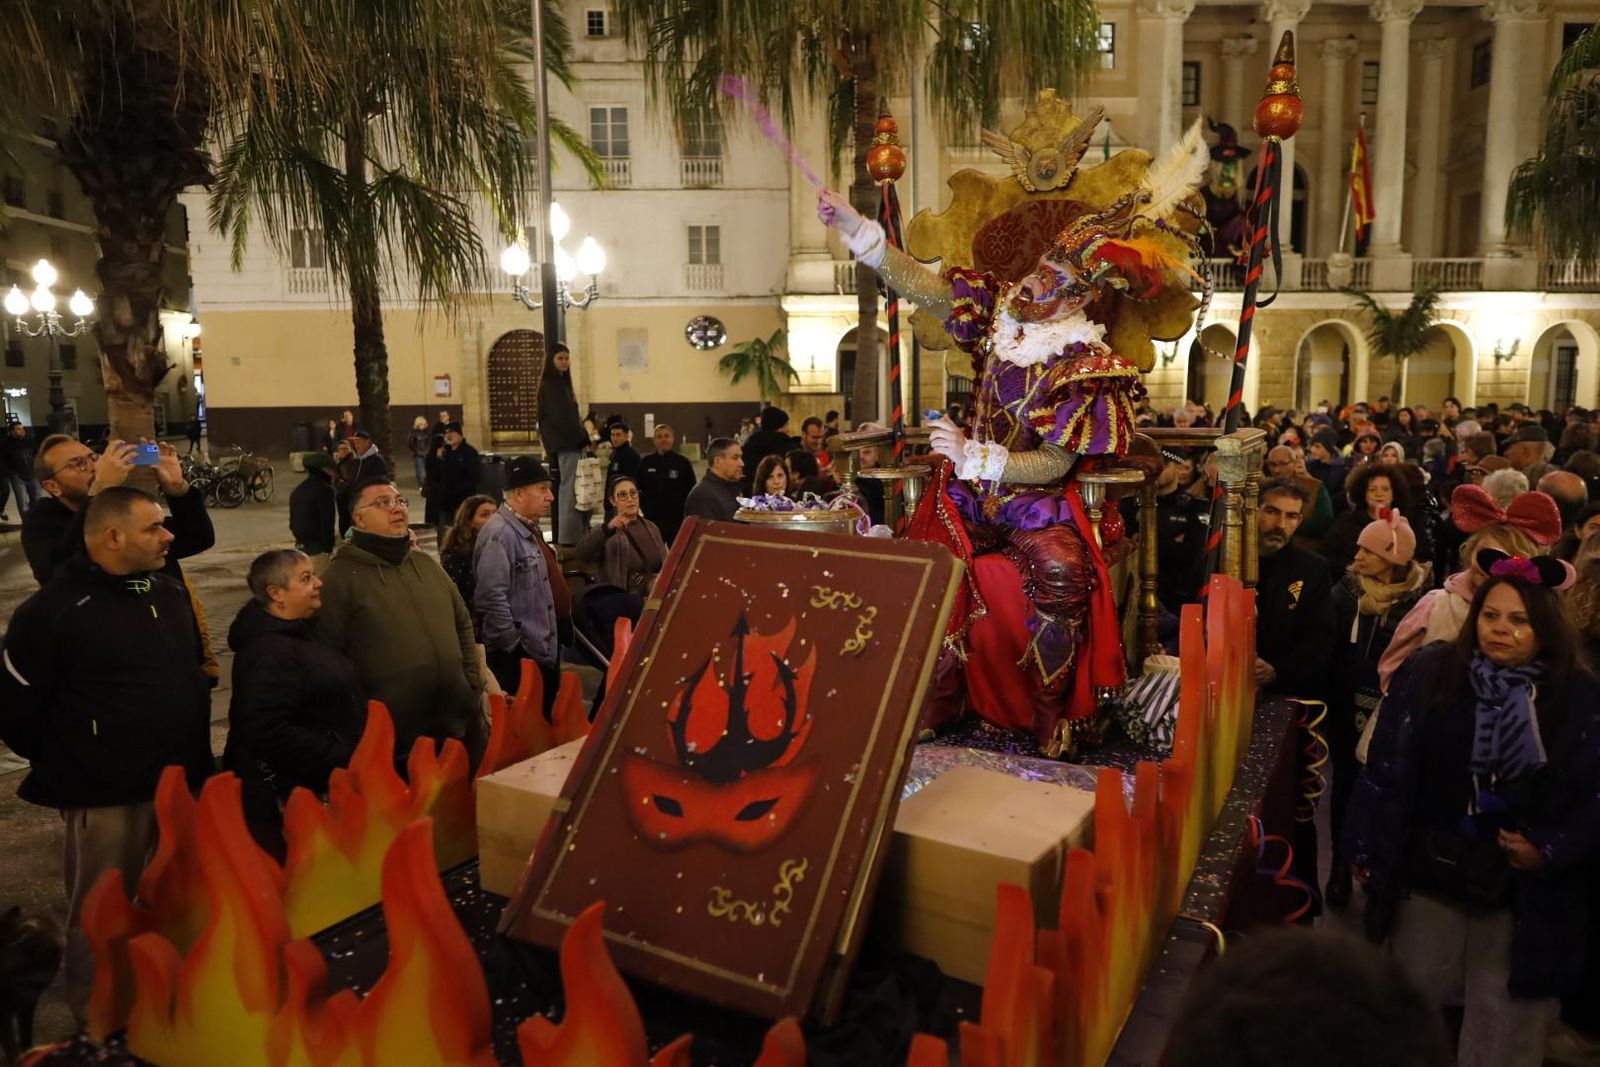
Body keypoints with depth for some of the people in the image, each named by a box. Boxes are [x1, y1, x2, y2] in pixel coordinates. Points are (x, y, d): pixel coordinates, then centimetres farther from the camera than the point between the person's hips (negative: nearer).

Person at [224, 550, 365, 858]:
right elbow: (265, 731, -32)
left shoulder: (298, 635, 12)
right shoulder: (269, 651, -22)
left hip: (316, 789, 10)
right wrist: (341, 762, -28)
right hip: (289, 801, -10)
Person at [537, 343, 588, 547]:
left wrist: (582, 438, 7)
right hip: (565, 444, -9)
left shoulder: (561, 382, 19)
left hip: (570, 443, 9)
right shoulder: (551, 384, -9)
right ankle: (568, 536, -8)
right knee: (570, 489, -10)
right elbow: (561, 416, -15)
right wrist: (582, 438, -12)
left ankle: (569, 535, 14)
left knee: (569, 489, 10)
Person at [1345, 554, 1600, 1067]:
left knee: (1504, 1020, 14)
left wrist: (1551, 850, -16)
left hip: (1526, 888, 0)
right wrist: (1368, 850, -4)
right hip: (1430, 872, 1)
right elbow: (1387, 768, -4)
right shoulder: (1429, 672, -6)